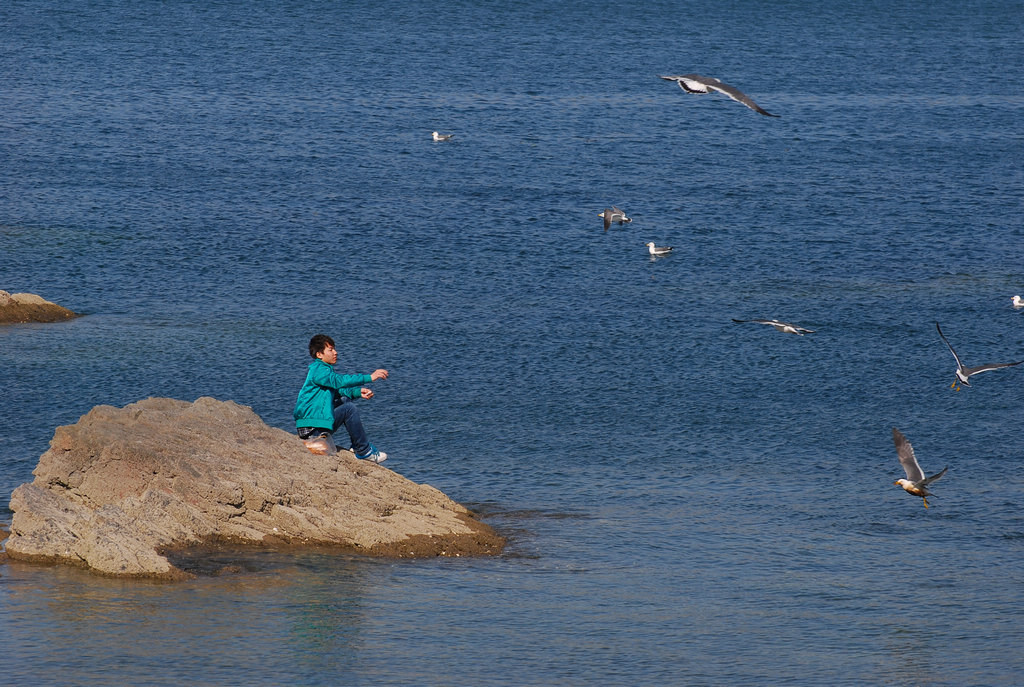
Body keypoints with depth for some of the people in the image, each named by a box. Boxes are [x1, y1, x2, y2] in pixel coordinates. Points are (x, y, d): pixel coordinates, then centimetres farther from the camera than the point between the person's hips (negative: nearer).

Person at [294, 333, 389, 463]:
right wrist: (369, 377, -32)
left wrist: (358, 392, 2)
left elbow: (337, 390, 21)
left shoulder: (323, 369, 16)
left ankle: (357, 446, 13)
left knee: (345, 400, 16)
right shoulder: (318, 370, -15)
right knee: (349, 409, -13)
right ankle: (364, 451, -7)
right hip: (312, 429, -11)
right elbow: (340, 380, -31)